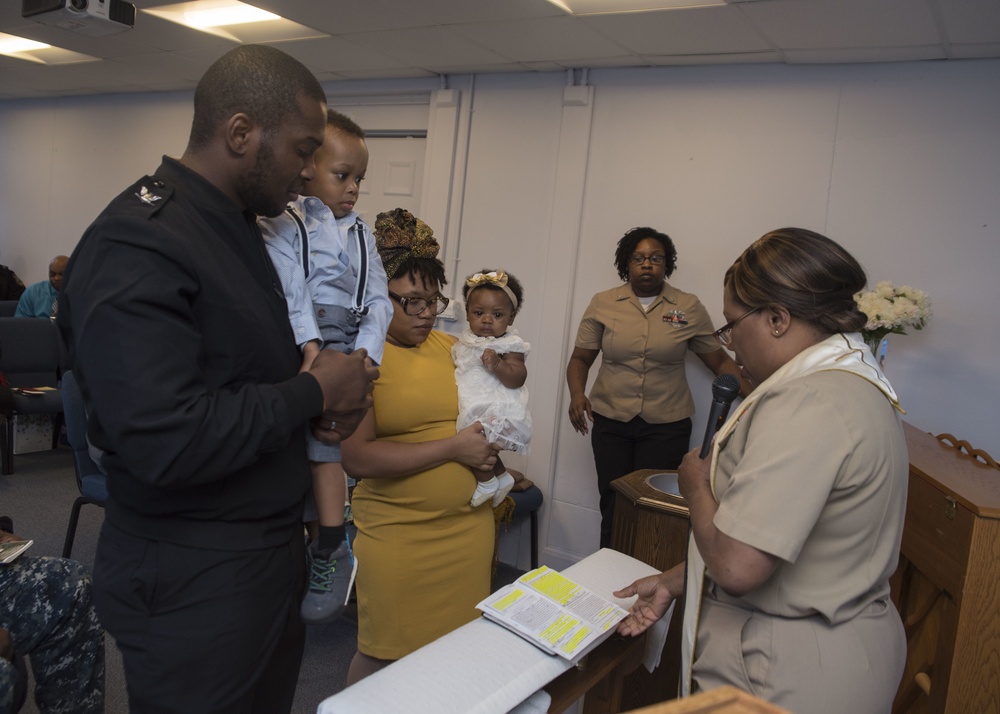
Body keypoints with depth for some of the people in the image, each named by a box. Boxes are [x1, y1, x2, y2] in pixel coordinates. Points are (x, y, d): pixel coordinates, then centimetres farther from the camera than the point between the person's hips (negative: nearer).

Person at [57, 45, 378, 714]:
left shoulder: (239, 228, 8)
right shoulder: (137, 245, -22)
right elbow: (165, 442, -30)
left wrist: (326, 396, -1)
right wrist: (314, 391, -18)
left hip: (272, 552, 9)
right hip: (194, 584, -8)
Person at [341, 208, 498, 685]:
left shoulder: (449, 347, 10)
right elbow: (355, 457, -19)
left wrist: (490, 445, 3)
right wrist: (453, 448, -17)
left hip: (471, 525, 6)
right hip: (398, 535, -5)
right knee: (385, 657, 9)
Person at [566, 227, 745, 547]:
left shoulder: (689, 307, 2)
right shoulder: (603, 303, 3)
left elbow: (720, 361, 5)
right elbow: (580, 358, 6)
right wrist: (577, 394, -13)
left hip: (666, 425, -1)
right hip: (610, 421, 1)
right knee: (612, 504, 3)